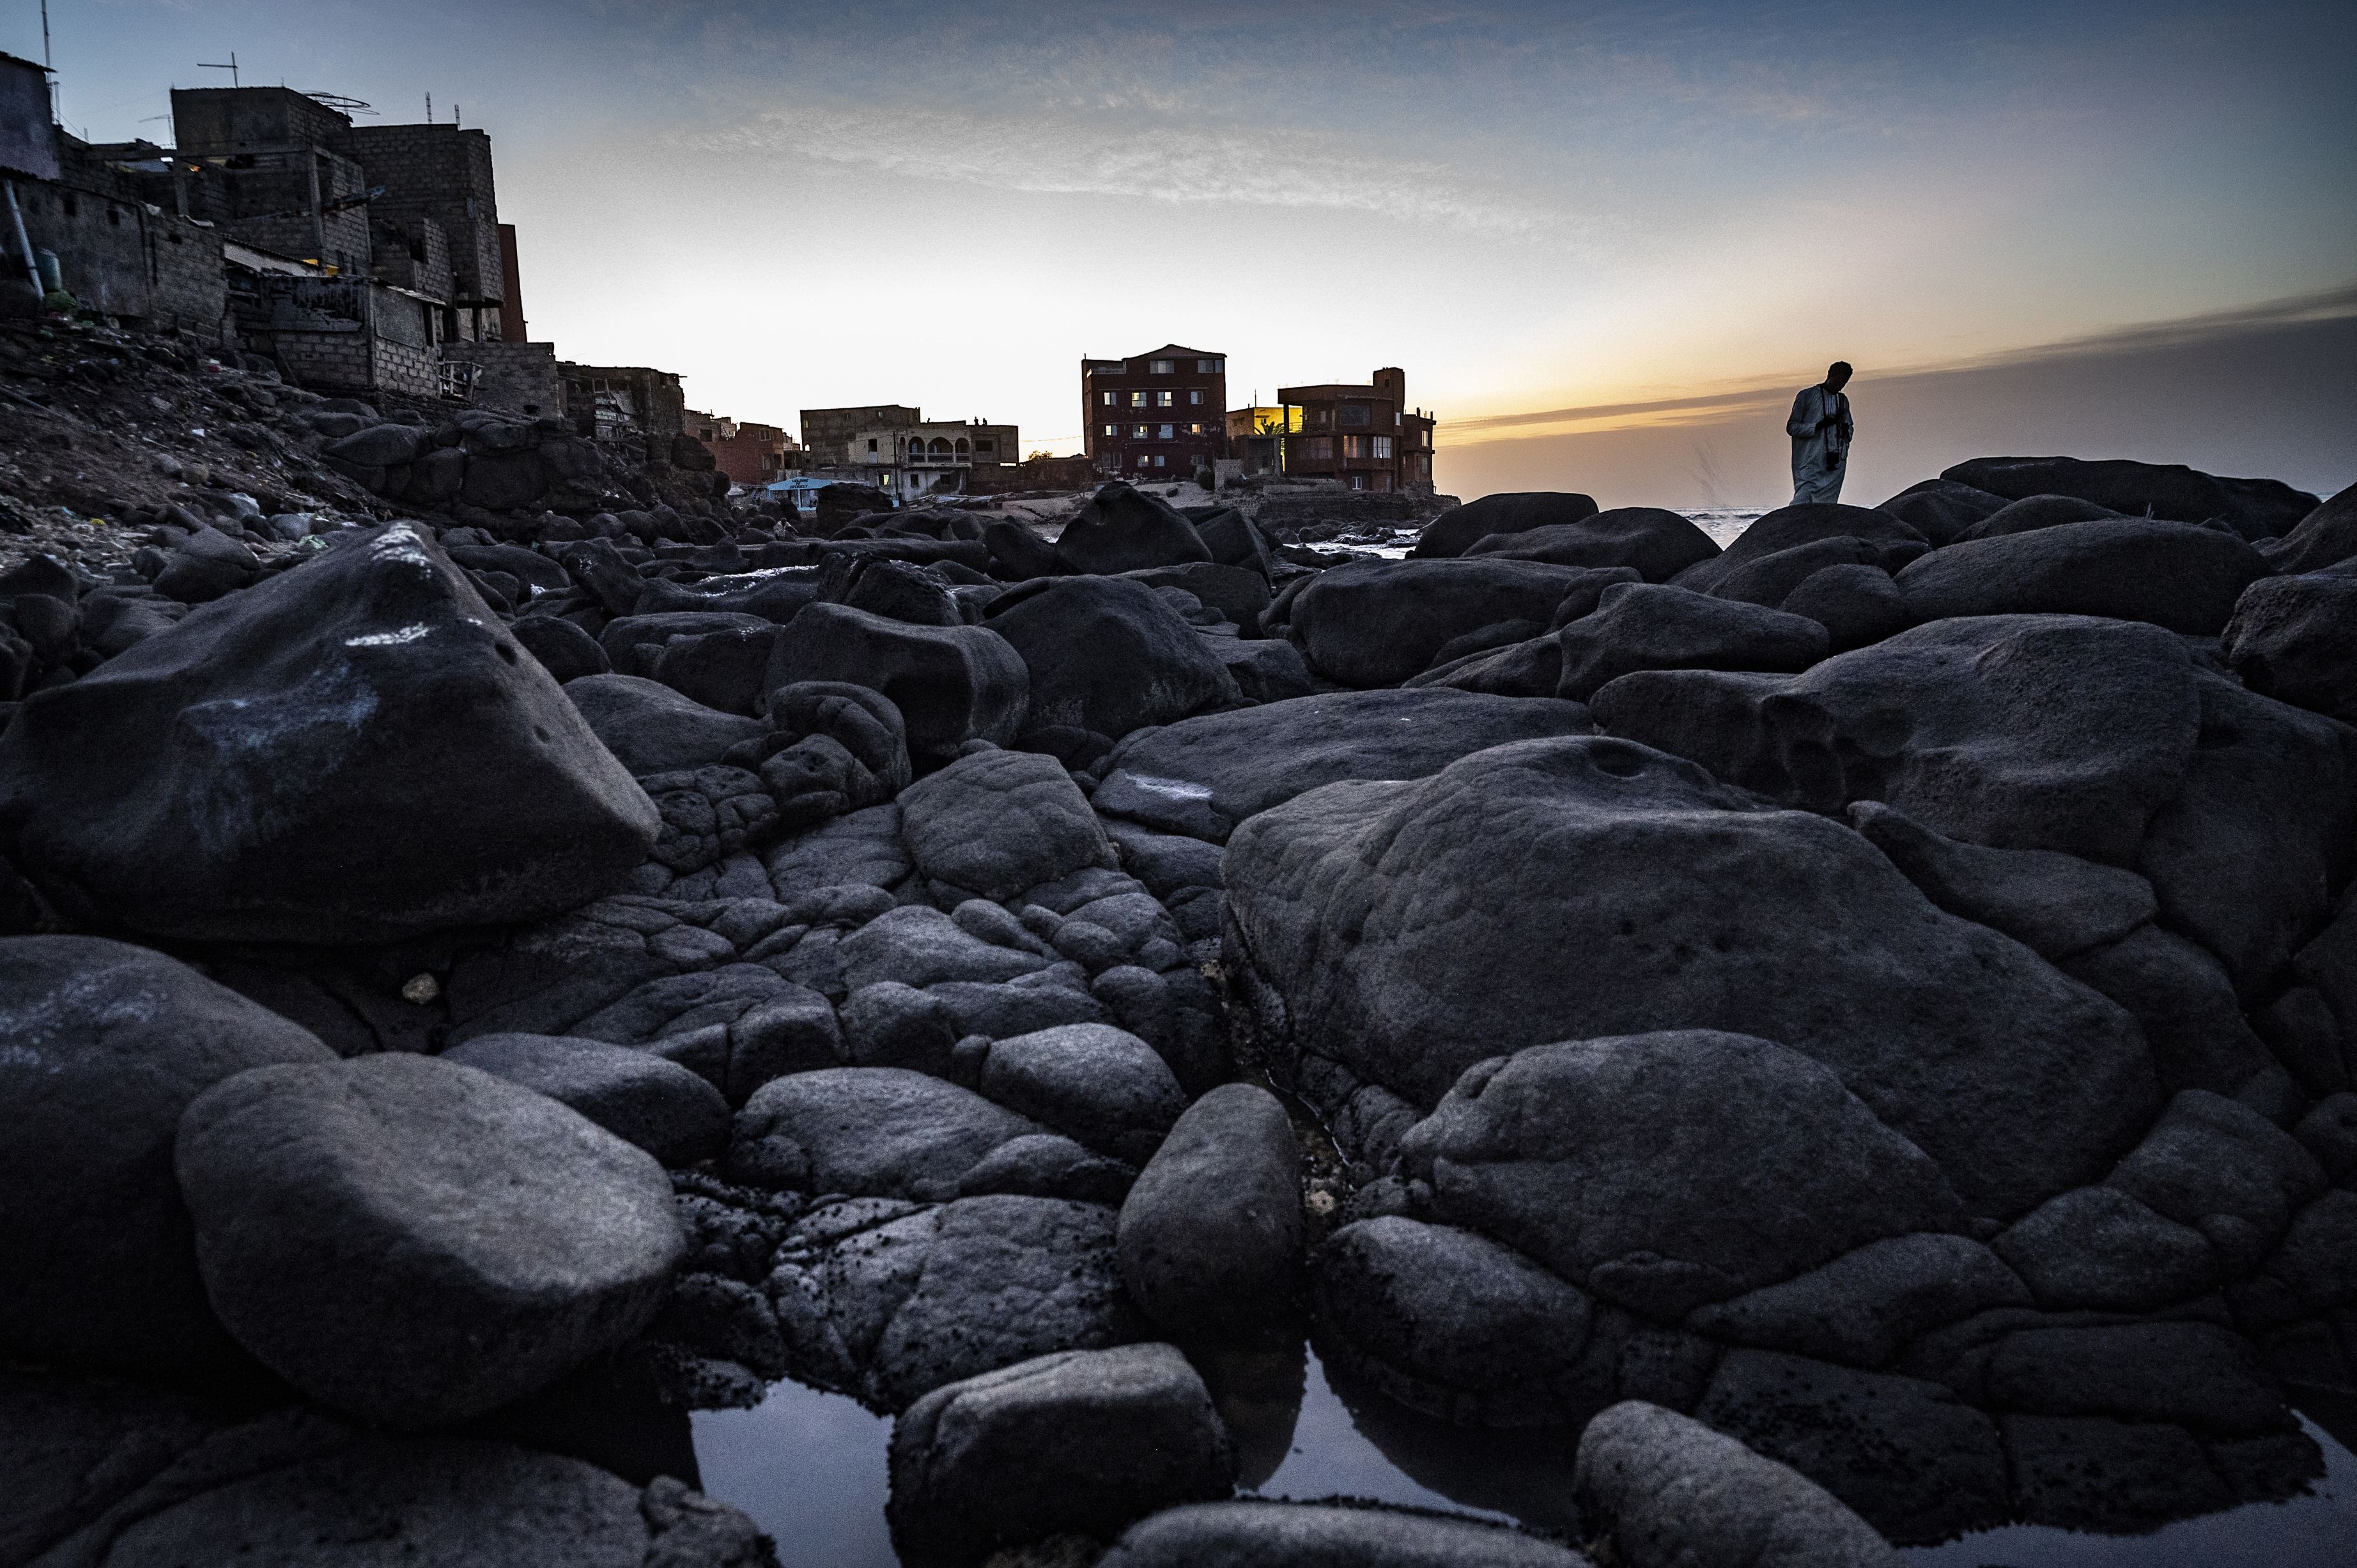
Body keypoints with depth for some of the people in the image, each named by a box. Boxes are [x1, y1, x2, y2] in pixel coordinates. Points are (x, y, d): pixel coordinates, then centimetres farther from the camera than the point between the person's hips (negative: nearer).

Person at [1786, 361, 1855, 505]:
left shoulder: (1843, 401, 19)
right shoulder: (1807, 396, 2)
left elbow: (1849, 426, 28)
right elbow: (1791, 428, -1)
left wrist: (1847, 431, 3)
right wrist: (1817, 426, -15)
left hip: (1835, 464, 5)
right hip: (1810, 464, -5)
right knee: (1803, 499, -18)